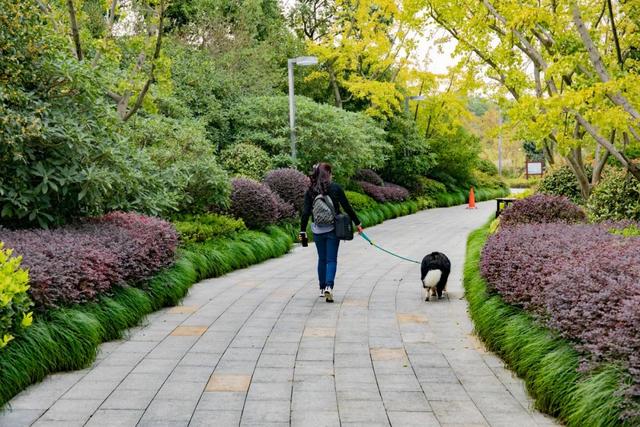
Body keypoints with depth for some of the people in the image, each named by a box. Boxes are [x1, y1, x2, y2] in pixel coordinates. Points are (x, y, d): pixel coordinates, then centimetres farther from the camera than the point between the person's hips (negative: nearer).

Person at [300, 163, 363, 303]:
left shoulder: (310, 191, 0)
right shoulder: (335, 188, -6)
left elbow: (305, 212, -3)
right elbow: (347, 207, -4)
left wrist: (302, 231, 1)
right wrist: (357, 223, 4)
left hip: (318, 231, 2)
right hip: (333, 230, -2)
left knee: (322, 259, 16)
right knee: (331, 259, 2)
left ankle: (322, 288, 22)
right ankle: (329, 287, -16)